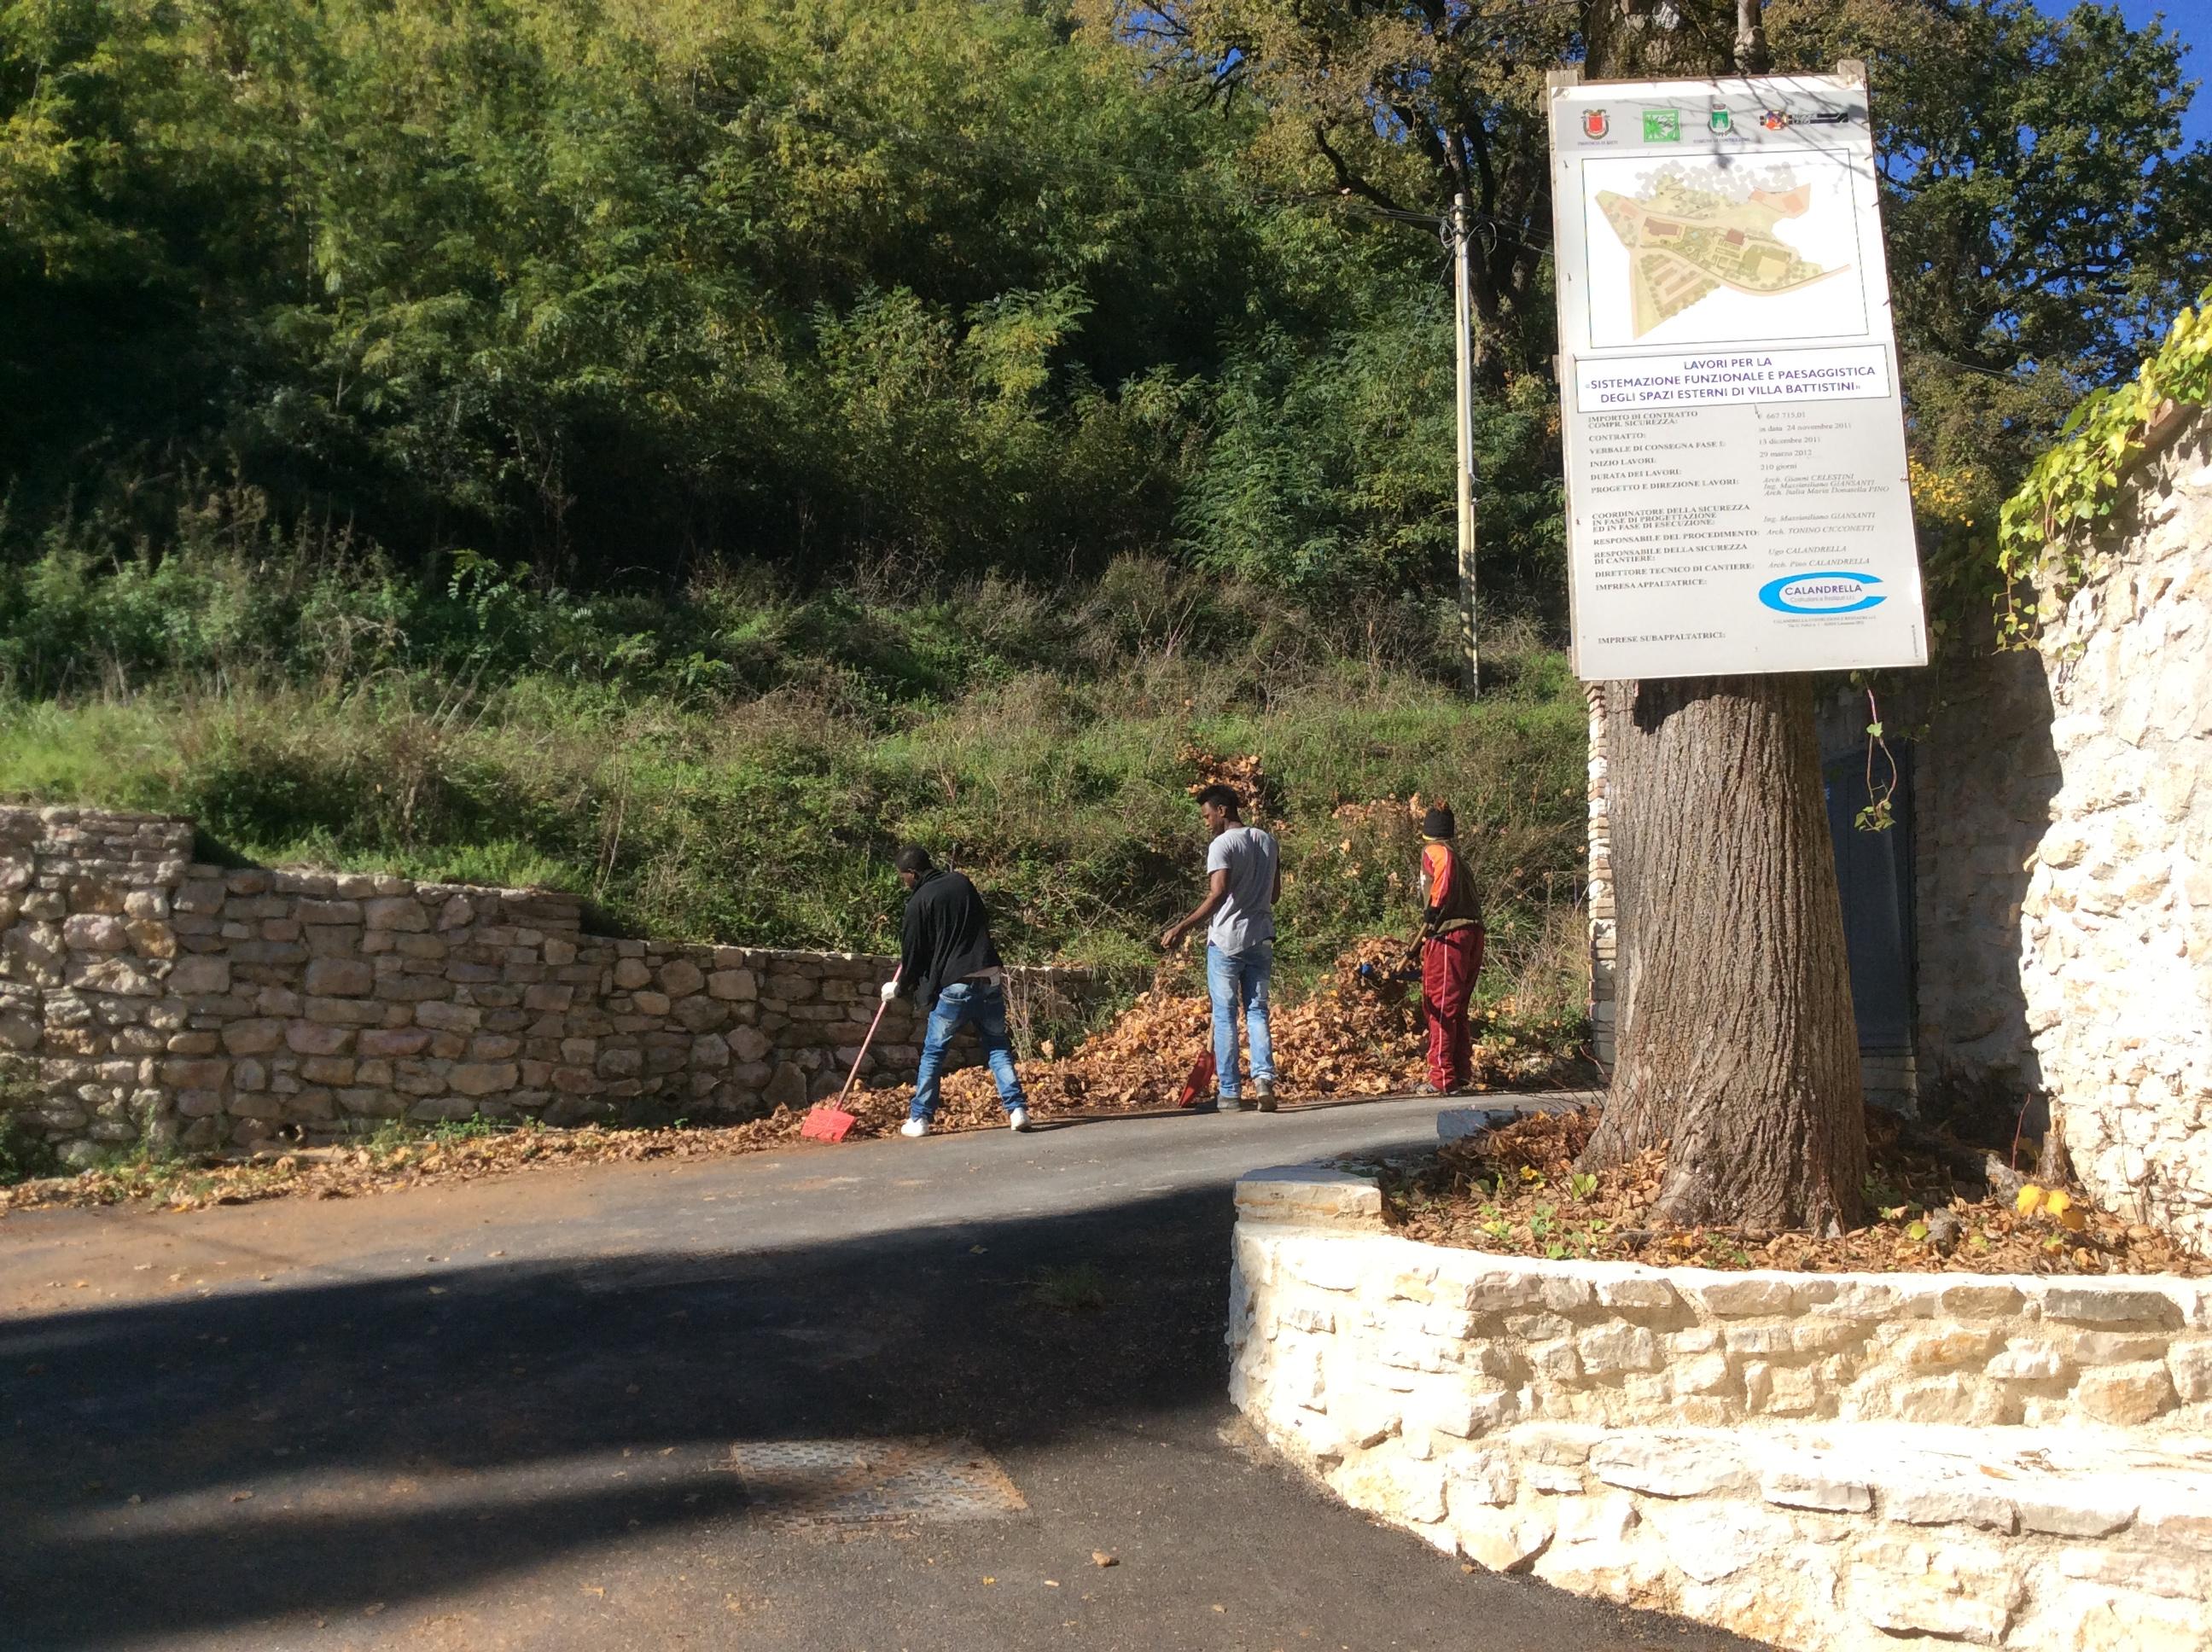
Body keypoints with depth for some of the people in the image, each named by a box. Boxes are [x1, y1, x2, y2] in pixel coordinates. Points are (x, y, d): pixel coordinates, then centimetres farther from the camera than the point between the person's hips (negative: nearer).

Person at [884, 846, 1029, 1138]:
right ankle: (1017, 1109, -2)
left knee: (933, 1052, 9)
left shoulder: (920, 901, -5)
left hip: (954, 985, -4)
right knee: (998, 1047, 10)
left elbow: (912, 951, 1)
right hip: (990, 979, 4)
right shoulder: (962, 882, 11)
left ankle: (919, 1119, 12)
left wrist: (900, 989, 17)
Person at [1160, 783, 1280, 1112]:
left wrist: (1182, 928, -25)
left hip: (1226, 940, -6)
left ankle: (1229, 1093, 3)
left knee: (1225, 1015, 2)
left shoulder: (1222, 844, -11)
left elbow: (1218, 893, -24)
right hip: (1261, 938, 6)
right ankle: (1264, 1078, -10)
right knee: (1257, 1011, 8)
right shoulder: (1267, 841, 12)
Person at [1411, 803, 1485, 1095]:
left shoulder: (1434, 851, -1)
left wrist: (1432, 910, -27)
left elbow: (1446, 867, -25)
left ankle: (1442, 1078, -4)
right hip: (1472, 932, 9)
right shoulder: (1454, 855, 26)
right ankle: (1461, 1072, 22)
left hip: (1449, 934, -9)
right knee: (1457, 1009, 17)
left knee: (1440, 1006, -5)